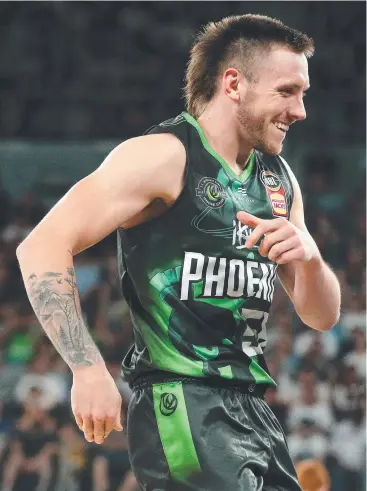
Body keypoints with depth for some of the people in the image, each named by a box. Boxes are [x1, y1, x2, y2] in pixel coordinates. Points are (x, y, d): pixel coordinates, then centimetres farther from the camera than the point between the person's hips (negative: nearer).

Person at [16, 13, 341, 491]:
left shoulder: (278, 179, 15)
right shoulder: (164, 156, -8)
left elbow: (323, 316, 17)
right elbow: (42, 248, -16)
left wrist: (308, 256, -5)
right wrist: (88, 370, -23)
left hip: (252, 410, 8)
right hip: (180, 404, -8)